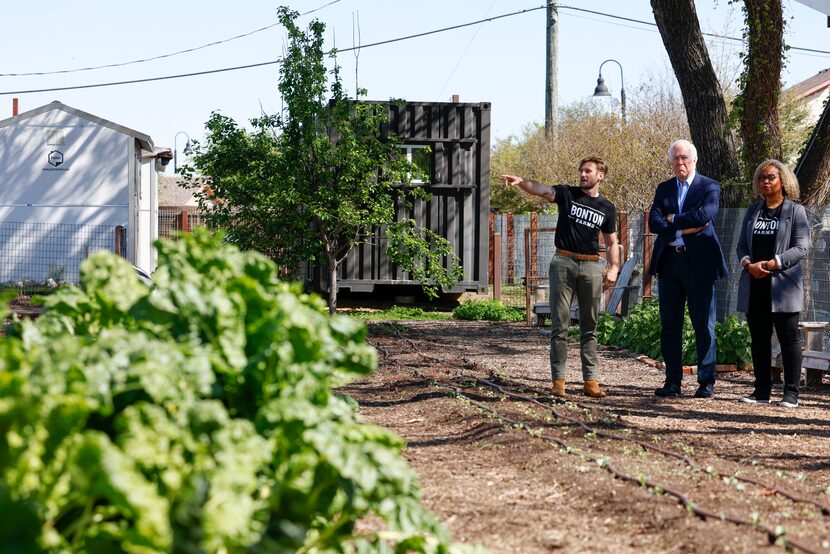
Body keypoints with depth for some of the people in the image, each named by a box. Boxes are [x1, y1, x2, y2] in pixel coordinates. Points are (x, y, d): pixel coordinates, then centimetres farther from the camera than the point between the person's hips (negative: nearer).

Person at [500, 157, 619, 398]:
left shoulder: (607, 208, 11)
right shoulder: (567, 194, 4)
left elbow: (612, 242, 16)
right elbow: (541, 189, -13)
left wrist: (613, 268, 1)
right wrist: (520, 182, -33)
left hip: (591, 267, 2)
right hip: (563, 263, -2)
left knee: (589, 328, 6)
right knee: (560, 326, -2)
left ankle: (590, 380, 9)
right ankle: (558, 381, -1)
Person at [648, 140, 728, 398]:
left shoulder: (710, 187, 1)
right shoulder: (663, 189, 13)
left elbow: (705, 215, -18)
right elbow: (654, 222, -1)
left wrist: (673, 219, -8)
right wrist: (684, 230, -12)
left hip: (699, 263, -4)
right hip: (669, 263, 4)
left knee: (704, 325, -1)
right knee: (669, 325, 6)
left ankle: (706, 382, 4)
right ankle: (672, 381, 12)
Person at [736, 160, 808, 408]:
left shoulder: (796, 211, 2)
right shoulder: (753, 211, 17)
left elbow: (800, 248, -6)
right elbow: (741, 245, 15)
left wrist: (770, 264, -17)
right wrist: (748, 264, -7)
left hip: (782, 285, -5)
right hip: (754, 286, 5)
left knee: (788, 339, -2)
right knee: (759, 339, 6)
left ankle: (791, 393, 1)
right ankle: (762, 390, 11)